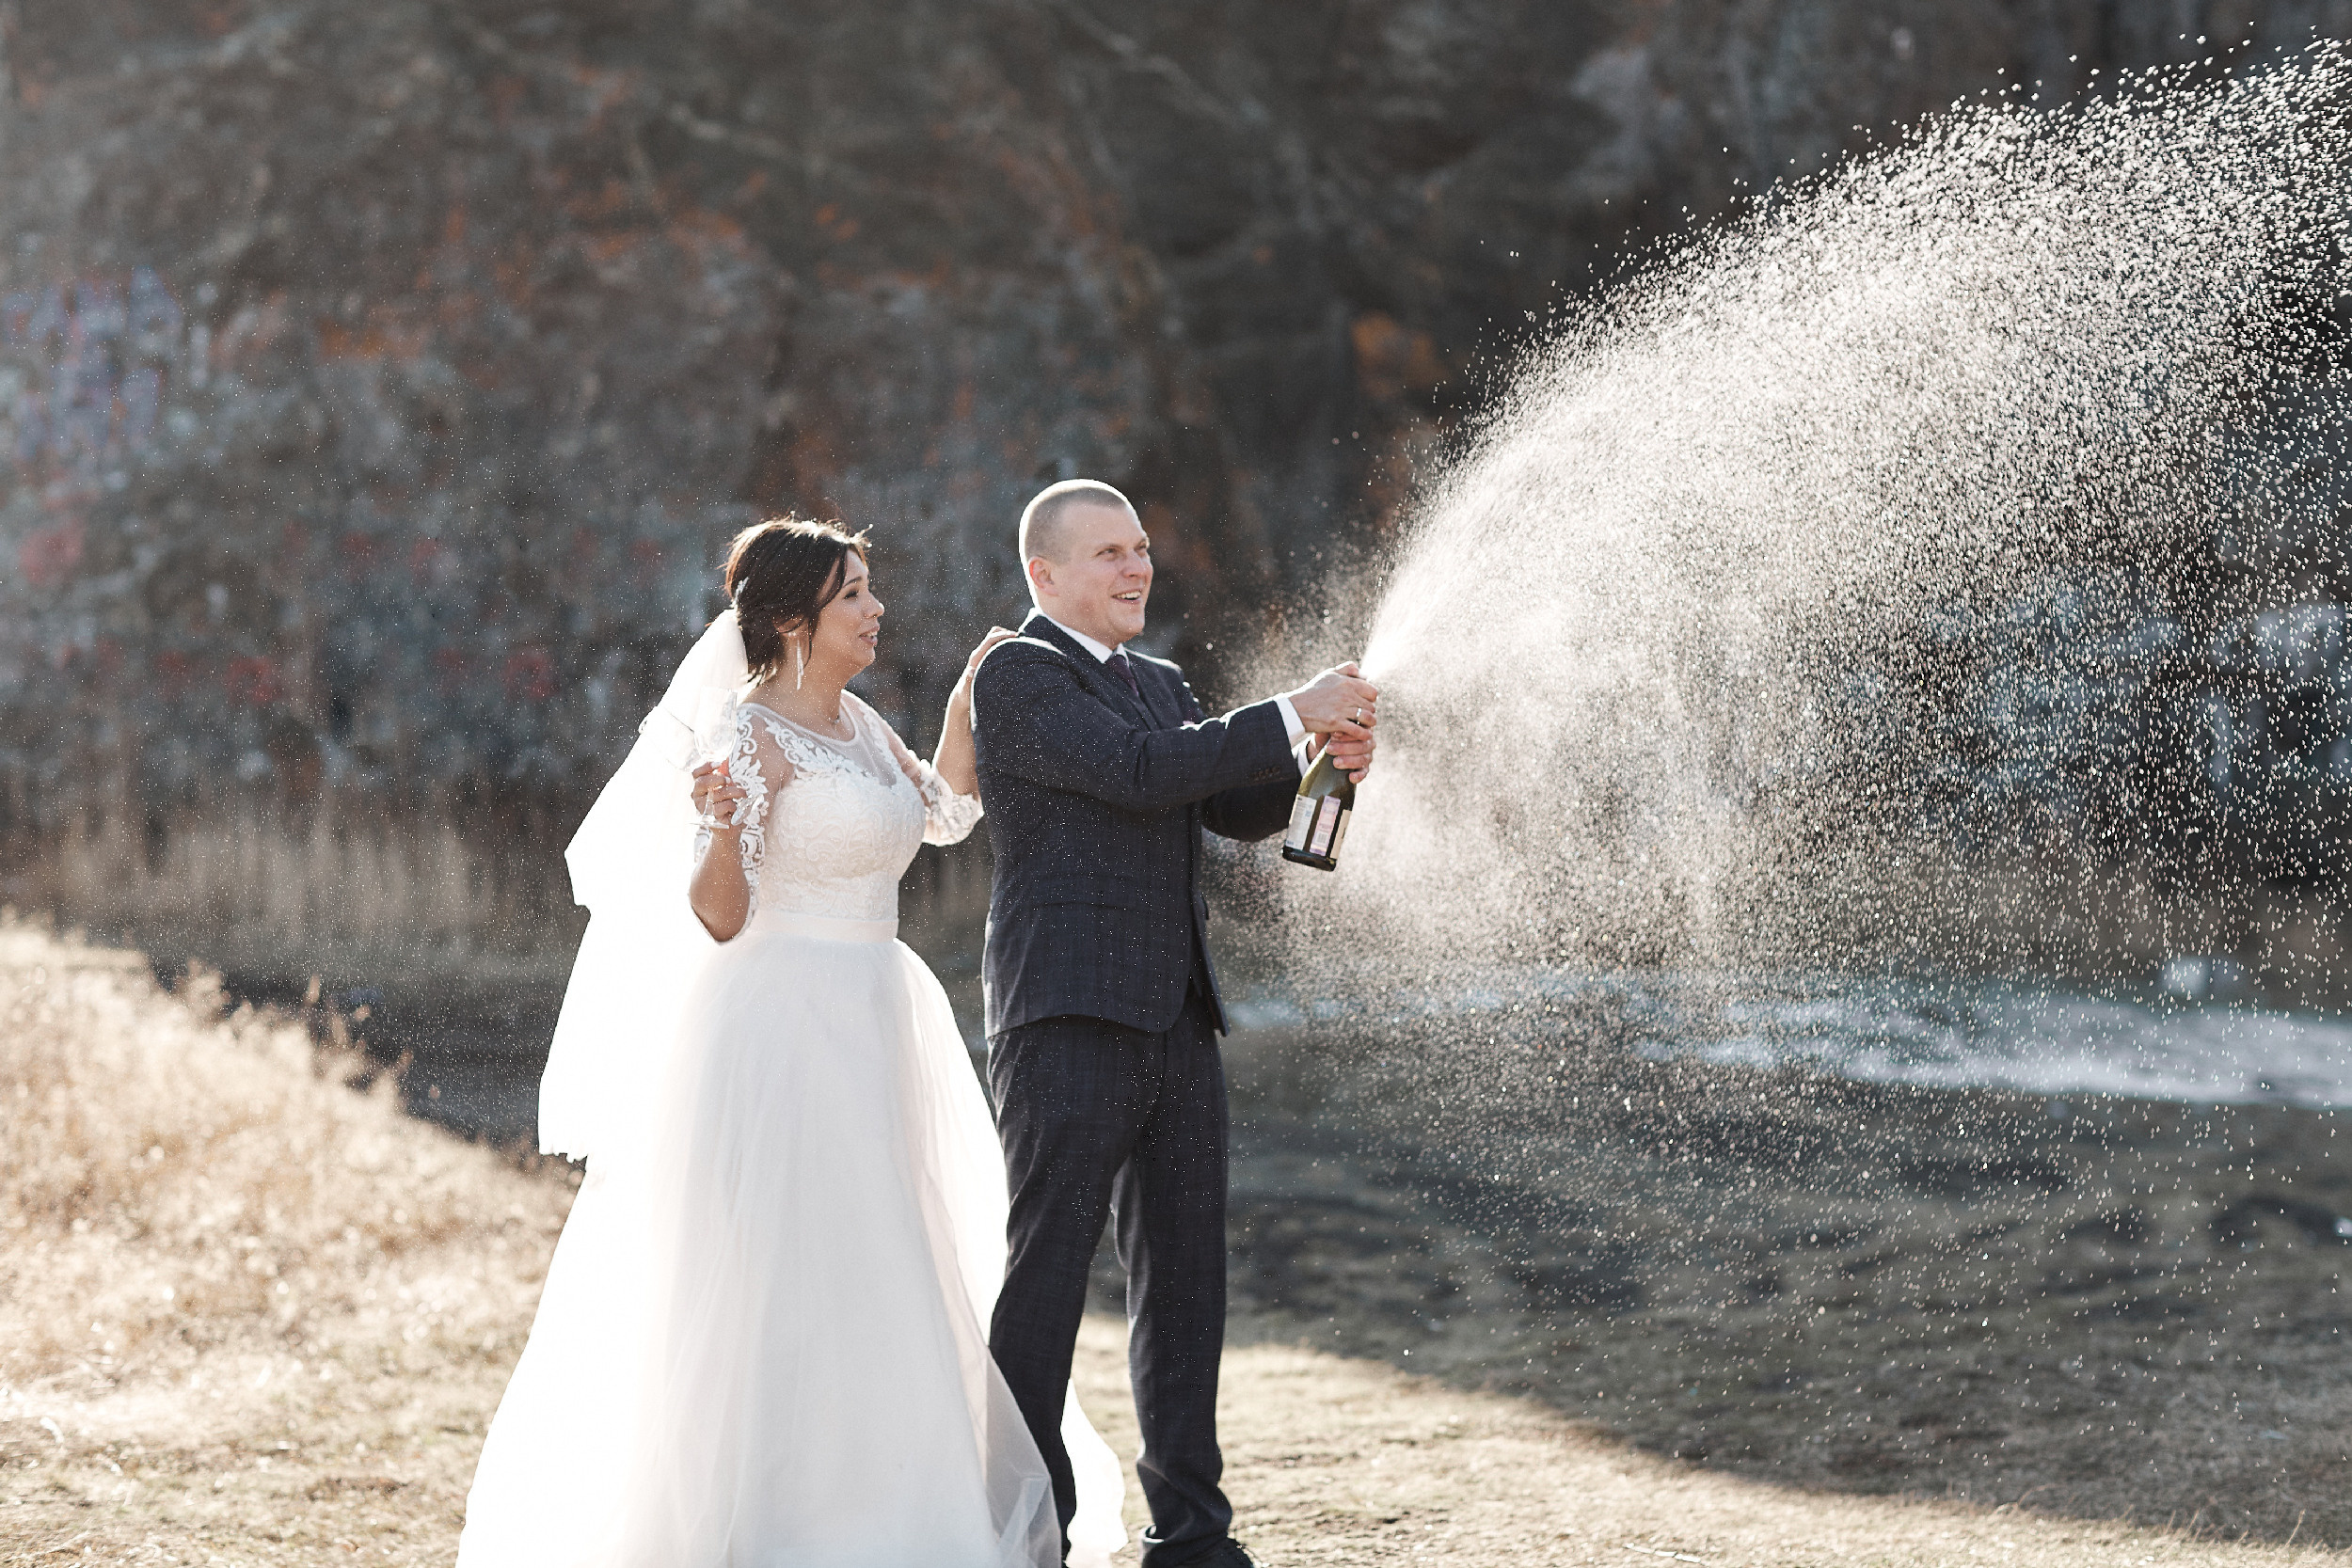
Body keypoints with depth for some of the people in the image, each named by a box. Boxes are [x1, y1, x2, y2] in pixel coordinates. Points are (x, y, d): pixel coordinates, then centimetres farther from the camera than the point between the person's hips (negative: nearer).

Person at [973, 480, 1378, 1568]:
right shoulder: (1017, 676, -6)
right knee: (1046, 1274, -5)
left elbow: (1238, 809, 14)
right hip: (1068, 1026, -8)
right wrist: (1291, 715, -16)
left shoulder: (1159, 685, 20)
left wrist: (1322, 759, -6)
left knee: (1184, 1277, 10)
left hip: (1175, 1027, 8)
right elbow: (1137, 771, -18)